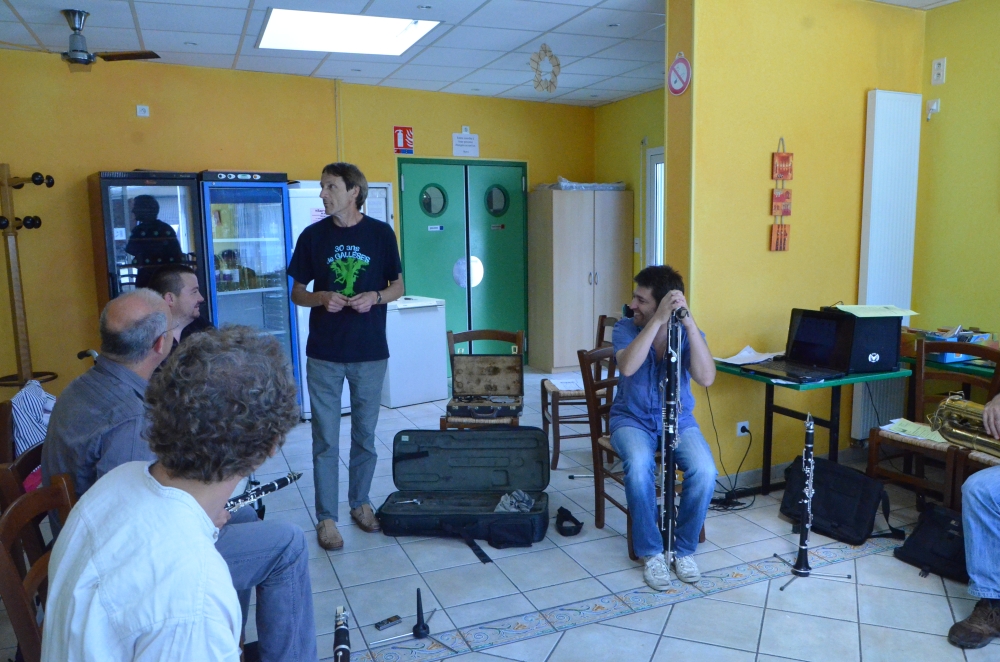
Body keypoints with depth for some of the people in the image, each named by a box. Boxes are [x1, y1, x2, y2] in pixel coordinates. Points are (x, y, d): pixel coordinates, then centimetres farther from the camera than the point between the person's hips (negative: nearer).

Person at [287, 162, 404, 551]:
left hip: (370, 353, 0)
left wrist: (375, 296, -14)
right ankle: (326, 517, 16)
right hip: (324, 354, 0)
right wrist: (321, 298, -14)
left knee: (365, 435, 13)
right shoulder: (313, 235, 1)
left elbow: (398, 286, 7)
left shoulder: (381, 233, 0)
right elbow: (297, 292, 7)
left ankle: (360, 503, 30)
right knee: (325, 441, 4)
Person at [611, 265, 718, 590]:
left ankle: (684, 549, -2)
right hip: (632, 419, -1)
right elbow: (627, 367, -30)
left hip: (678, 420, 1)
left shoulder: (687, 332, -6)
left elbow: (706, 378, -24)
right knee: (639, 466, -33)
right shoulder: (626, 328, -8)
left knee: (704, 471, -26)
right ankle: (651, 552, -12)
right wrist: (658, 320, -34)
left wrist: (689, 323, -32)